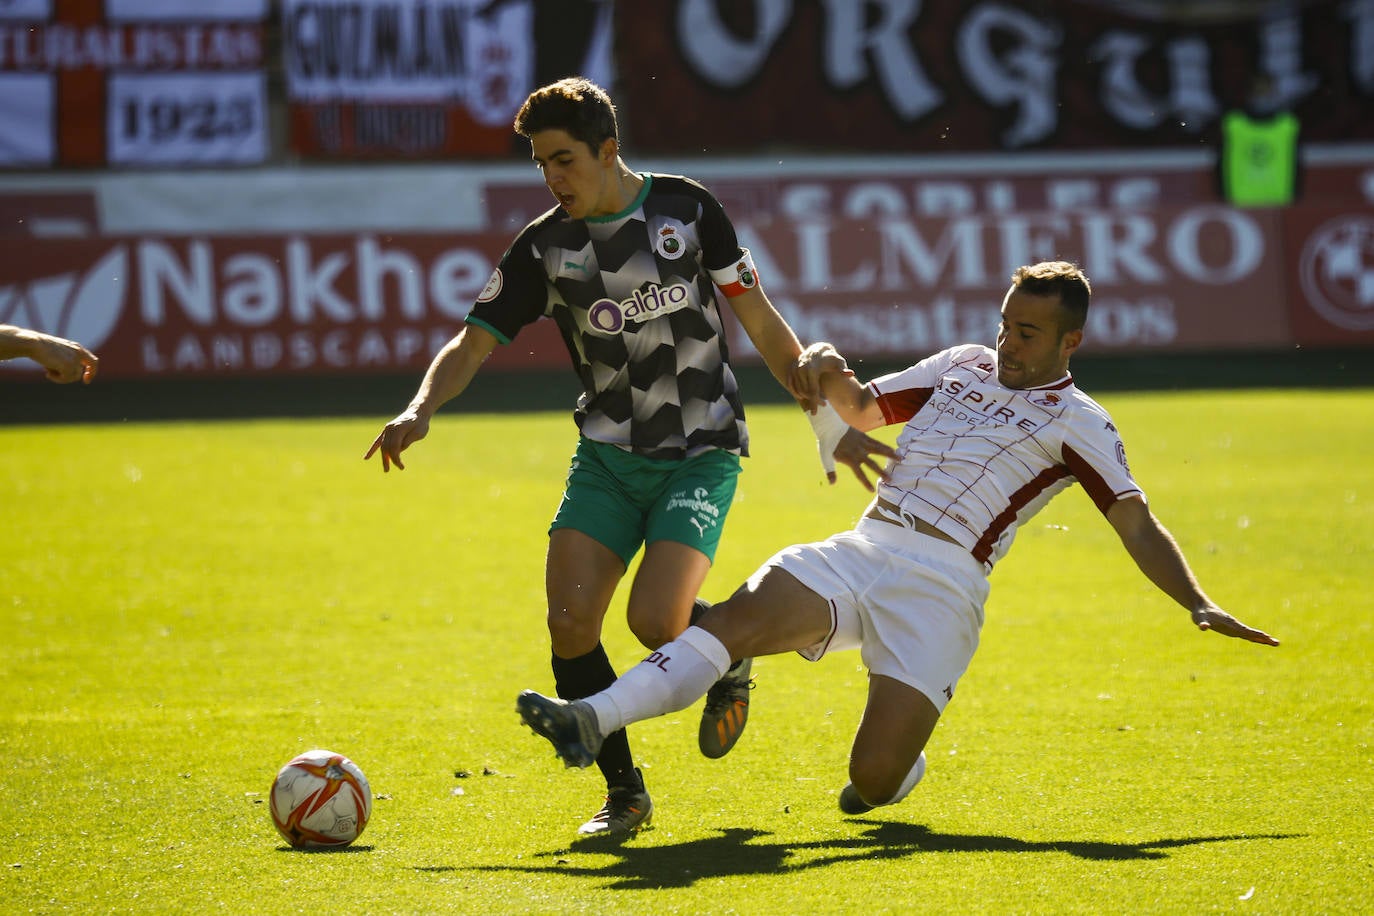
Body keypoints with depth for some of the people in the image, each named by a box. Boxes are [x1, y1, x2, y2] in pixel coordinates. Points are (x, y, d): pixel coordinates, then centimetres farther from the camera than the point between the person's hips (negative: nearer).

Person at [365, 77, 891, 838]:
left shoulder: (685, 209, -3)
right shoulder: (544, 246, 1)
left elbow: (761, 323, 3)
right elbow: (474, 341, -3)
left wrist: (831, 424, 2)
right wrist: (419, 410, -24)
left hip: (701, 454, -3)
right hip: (607, 455, 3)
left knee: (655, 621, -21)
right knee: (570, 618, -14)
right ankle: (624, 794, 1)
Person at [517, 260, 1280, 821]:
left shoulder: (1075, 422, 6)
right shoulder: (961, 366, 22)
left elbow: (1137, 525, -2)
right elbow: (865, 409, 33)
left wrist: (1197, 605, -16)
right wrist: (832, 374, 10)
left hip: (939, 585, -4)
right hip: (859, 551, 4)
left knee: (873, 780, -17)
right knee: (743, 614, -24)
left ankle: (896, 766, 21)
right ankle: (591, 722, -37)